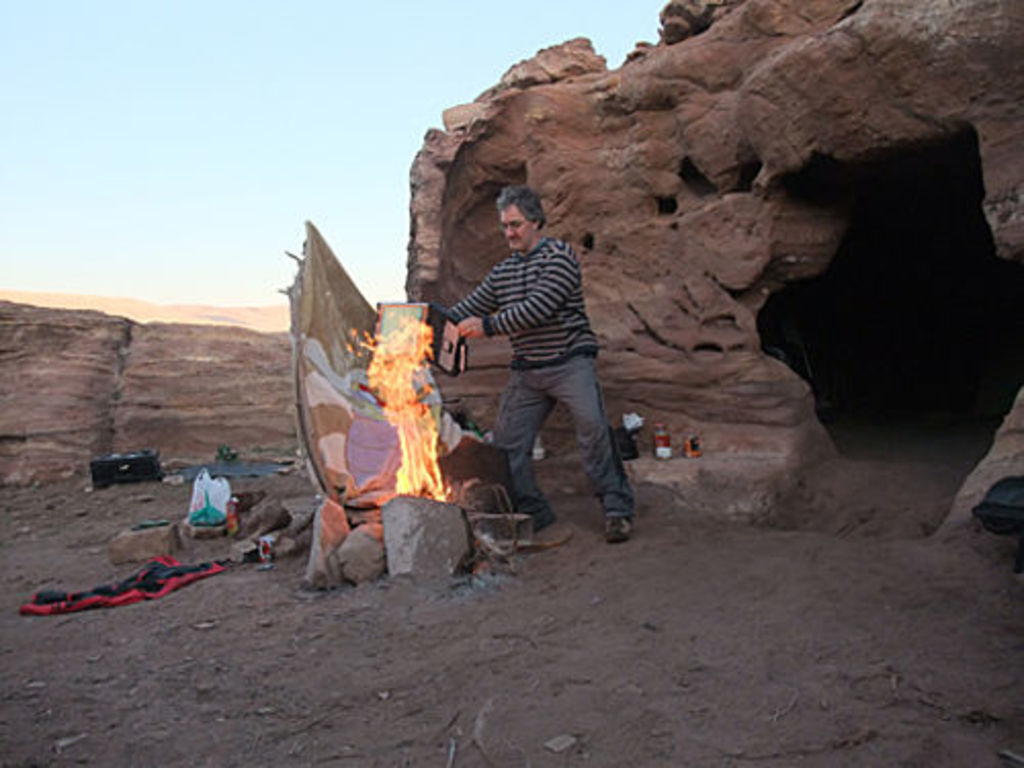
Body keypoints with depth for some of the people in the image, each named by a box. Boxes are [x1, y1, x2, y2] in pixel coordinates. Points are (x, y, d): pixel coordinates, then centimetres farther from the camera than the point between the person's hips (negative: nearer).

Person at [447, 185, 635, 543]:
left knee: (593, 427, -21)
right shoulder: (501, 271, 13)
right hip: (525, 371, 6)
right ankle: (531, 513, 18)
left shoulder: (560, 255, -8)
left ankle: (617, 509, -9)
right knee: (507, 442, 3)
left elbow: (538, 307, -21)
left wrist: (489, 326, -24)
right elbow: (471, 306, 13)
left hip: (570, 362, -6)